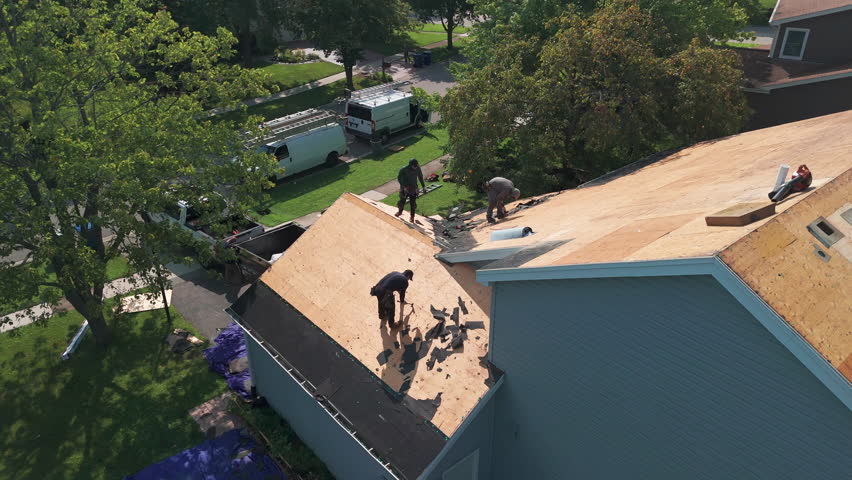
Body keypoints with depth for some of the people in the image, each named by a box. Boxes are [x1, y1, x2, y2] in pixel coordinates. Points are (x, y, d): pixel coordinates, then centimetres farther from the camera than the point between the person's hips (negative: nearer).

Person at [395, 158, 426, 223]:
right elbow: (399, 178, -11)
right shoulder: (403, 169, -21)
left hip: (413, 189, 2)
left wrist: (423, 186, 7)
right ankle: (400, 211, 43)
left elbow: (420, 177, 5)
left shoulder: (418, 169, -12)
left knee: (413, 203, 6)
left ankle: (412, 216, 23)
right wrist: (404, 187, -18)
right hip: (405, 189, -1)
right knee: (402, 201, 13)